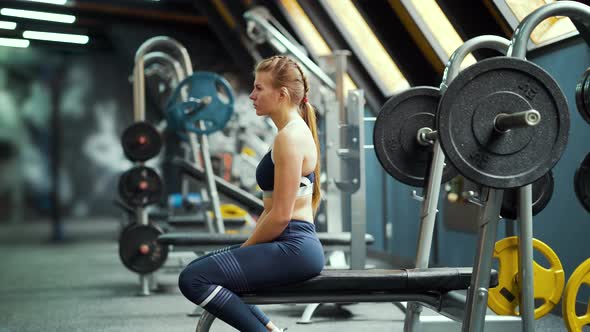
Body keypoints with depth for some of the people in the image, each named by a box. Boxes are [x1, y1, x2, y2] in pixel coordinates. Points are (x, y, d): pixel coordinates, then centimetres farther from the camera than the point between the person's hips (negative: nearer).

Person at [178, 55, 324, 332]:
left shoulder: (290, 137, -15)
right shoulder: (293, 132, 16)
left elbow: (281, 216, -18)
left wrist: (245, 248, -6)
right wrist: (247, 246, 14)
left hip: (293, 249, -11)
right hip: (290, 246, 11)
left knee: (192, 279, -17)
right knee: (199, 267, 20)